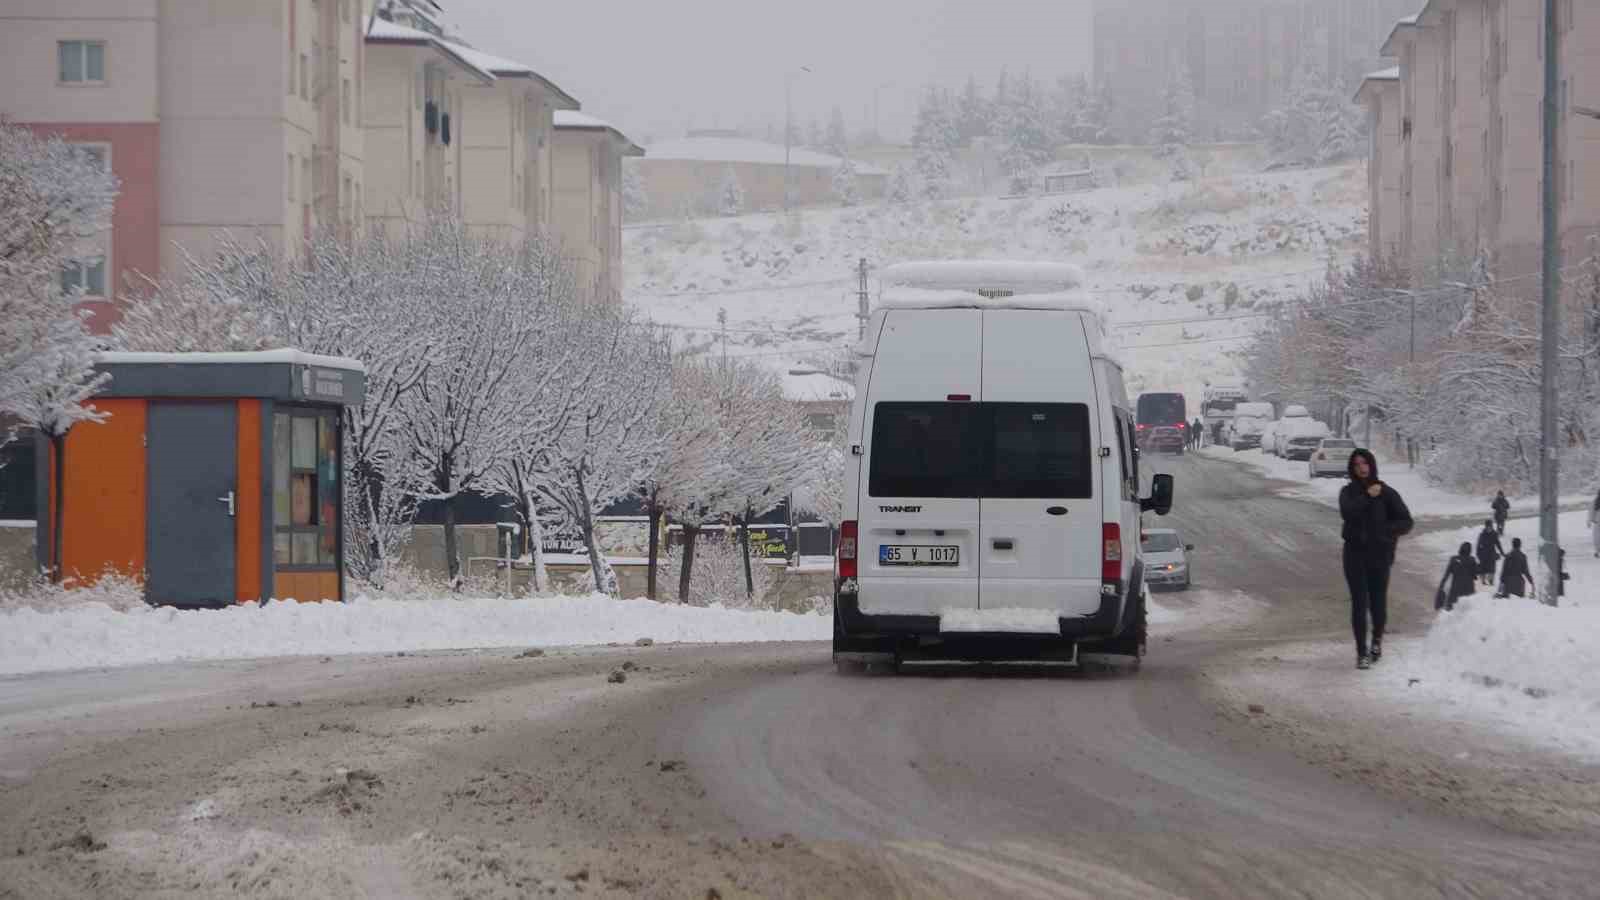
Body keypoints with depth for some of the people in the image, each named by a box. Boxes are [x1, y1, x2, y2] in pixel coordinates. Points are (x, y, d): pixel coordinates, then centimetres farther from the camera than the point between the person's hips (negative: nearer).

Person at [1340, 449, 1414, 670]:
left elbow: (1406, 523, -2)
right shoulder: (1349, 492, 4)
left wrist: (1383, 530, -13)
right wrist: (1367, 497, -19)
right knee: (1359, 603, -4)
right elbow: (1347, 512, -16)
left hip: (1379, 554, -1)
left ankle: (1377, 639, 33)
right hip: (1355, 554, 1)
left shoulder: (1387, 493, 0)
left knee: (1378, 602, 3)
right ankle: (1362, 653, 2)